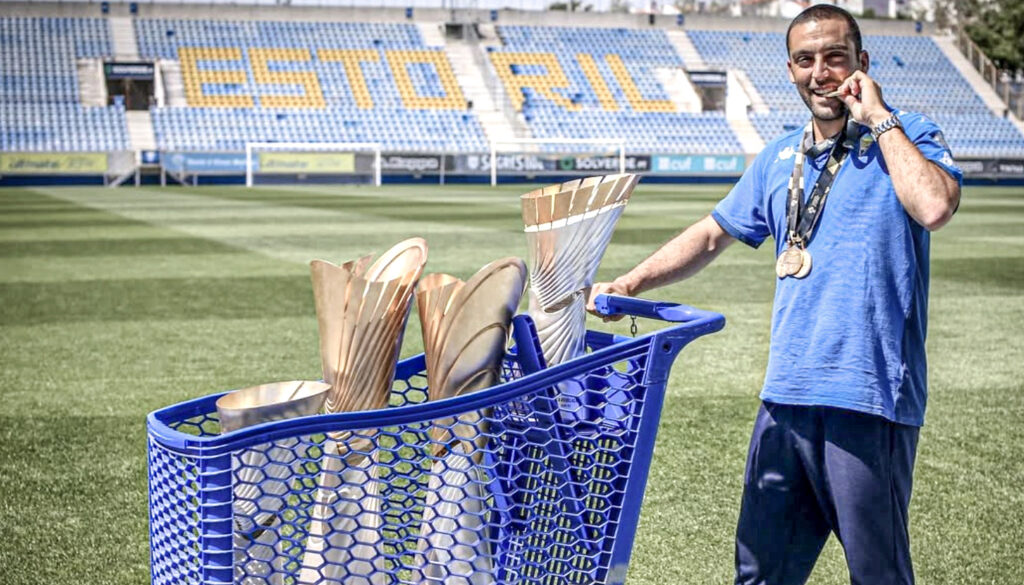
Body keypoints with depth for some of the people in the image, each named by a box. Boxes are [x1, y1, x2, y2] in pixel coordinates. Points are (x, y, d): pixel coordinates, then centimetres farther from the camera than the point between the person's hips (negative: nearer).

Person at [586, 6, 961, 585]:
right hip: (787, 394, 6)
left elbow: (934, 207, -21)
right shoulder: (779, 158, 16)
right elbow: (712, 234, 24)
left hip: (869, 396, -5)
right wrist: (630, 283, 13)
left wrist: (880, 117, -11)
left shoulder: (907, 136, 0)